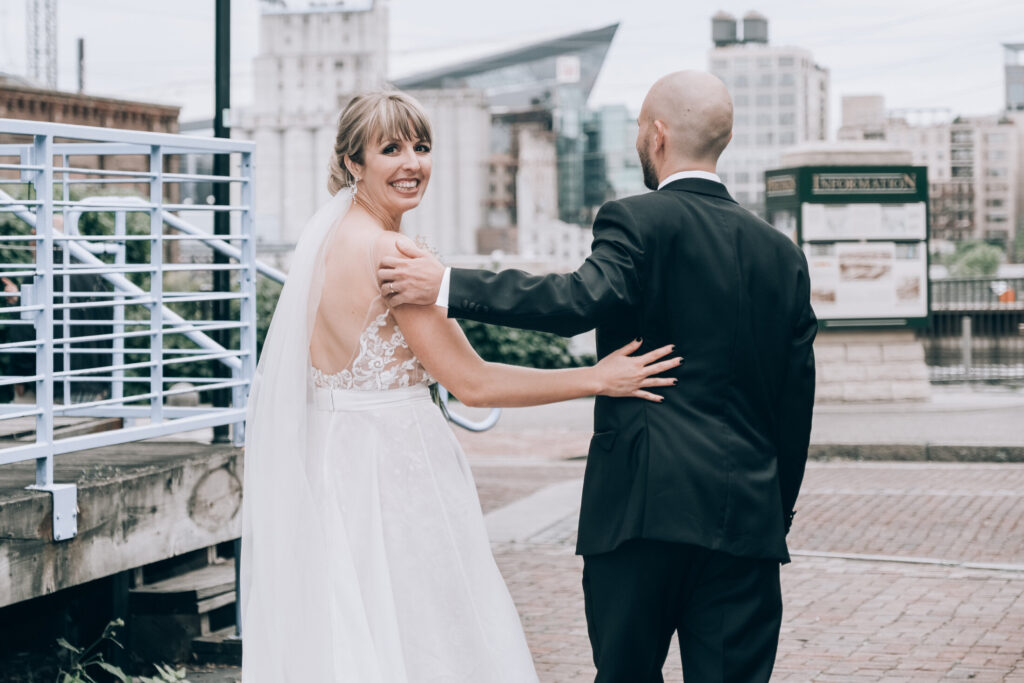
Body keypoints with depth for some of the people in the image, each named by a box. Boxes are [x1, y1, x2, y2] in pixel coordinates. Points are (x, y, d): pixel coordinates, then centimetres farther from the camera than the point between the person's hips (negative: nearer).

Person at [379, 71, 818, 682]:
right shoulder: (783, 253, 12)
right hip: (749, 516, 4)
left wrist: (447, 286, -19)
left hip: (645, 500, -4)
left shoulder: (638, 221, -4)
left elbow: (580, 299, -23)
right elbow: (796, 398, 13)